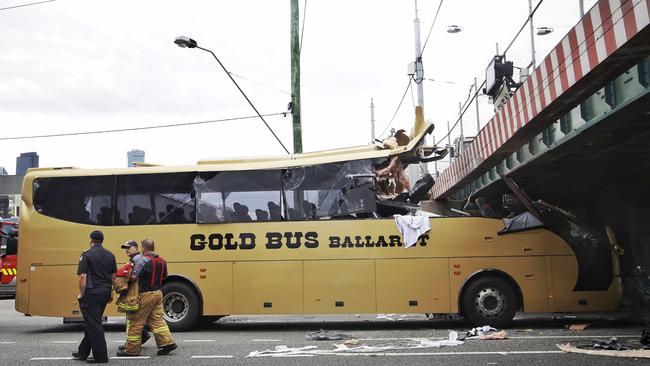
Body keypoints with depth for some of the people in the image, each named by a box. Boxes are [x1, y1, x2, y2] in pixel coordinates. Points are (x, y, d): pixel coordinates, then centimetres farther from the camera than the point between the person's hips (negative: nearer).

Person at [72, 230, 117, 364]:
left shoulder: (87, 255, -10)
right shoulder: (110, 255, 9)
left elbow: (83, 276, -16)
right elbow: (113, 276, 13)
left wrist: (81, 294, -8)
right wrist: (109, 292, 21)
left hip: (92, 293, -7)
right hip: (105, 293, 7)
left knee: (93, 324, -1)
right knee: (92, 322, 17)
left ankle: (100, 356, 0)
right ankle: (83, 352, 27)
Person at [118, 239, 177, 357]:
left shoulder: (143, 261, -16)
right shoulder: (162, 261, 8)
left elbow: (133, 277, -23)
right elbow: (164, 277, 16)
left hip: (145, 295, -7)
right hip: (158, 293, 7)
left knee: (136, 322, 3)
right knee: (158, 319, 12)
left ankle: (131, 349, 11)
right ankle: (167, 342, 6)